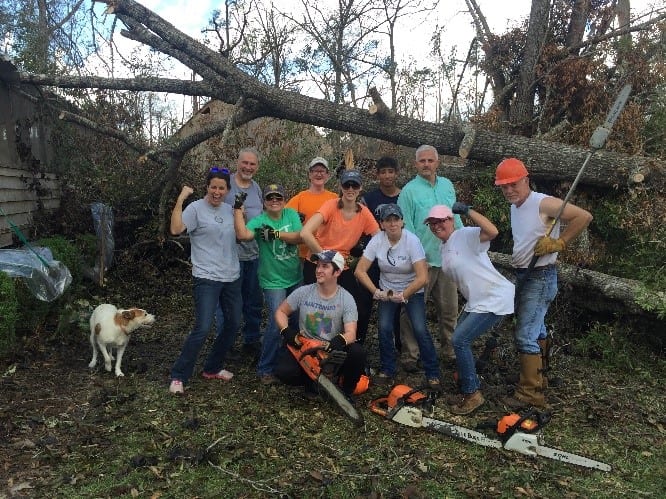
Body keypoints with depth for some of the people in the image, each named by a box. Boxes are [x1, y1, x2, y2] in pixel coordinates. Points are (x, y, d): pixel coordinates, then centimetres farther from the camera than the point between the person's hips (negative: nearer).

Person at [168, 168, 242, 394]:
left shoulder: (229, 210, 10)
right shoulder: (196, 208, -8)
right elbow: (176, 229, -23)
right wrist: (180, 199, -24)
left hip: (232, 277, 7)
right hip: (207, 278, -7)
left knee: (233, 324, 13)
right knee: (202, 328, -13)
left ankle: (212, 368, 29)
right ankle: (178, 376, 1)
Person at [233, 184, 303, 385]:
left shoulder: (291, 215, 2)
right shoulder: (259, 221, -8)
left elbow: (300, 237, -12)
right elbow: (242, 235, -27)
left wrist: (276, 234, -21)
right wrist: (238, 209, -22)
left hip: (295, 279, 5)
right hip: (274, 282, -4)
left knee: (298, 322, 14)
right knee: (277, 324, -12)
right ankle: (265, 369, 3)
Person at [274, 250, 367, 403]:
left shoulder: (346, 299, -10)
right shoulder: (303, 292, -5)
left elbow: (351, 333, -18)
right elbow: (281, 312, 6)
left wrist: (341, 339, -42)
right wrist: (286, 331, -14)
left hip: (333, 350, -1)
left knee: (358, 352, -31)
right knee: (284, 373, -27)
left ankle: (347, 391, 0)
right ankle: (312, 382, 9)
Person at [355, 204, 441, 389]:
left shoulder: (412, 241, -22)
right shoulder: (377, 240, -14)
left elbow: (422, 278, -25)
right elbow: (360, 271, -14)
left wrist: (403, 295, -21)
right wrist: (376, 292, -21)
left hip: (412, 291, -2)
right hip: (387, 291, 2)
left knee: (420, 329, -15)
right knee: (384, 328, -12)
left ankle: (433, 373, 5)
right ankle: (387, 370, 11)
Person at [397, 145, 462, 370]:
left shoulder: (447, 185, 10)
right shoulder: (409, 190, -6)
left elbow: (456, 218, 16)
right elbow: (406, 227, -8)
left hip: (447, 257, 5)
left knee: (449, 308, 15)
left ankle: (449, 347, 32)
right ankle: (410, 355, 12)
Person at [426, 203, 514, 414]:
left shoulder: (466, 235, -15)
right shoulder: (443, 248, 12)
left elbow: (493, 232, -34)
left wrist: (467, 210, -31)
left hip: (496, 299, -10)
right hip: (476, 302, 10)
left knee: (460, 340, -12)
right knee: (461, 340, 13)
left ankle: (473, 394, 4)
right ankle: (470, 390, 29)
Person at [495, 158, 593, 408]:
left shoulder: (543, 203, -18)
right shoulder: (514, 207, 9)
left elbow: (584, 216, -21)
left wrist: (558, 243, -20)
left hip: (540, 277, -9)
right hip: (522, 275, 9)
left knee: (525, 336, -9)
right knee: (536, 331, 20)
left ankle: (530, 393, 1)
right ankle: (537, 379, 34)